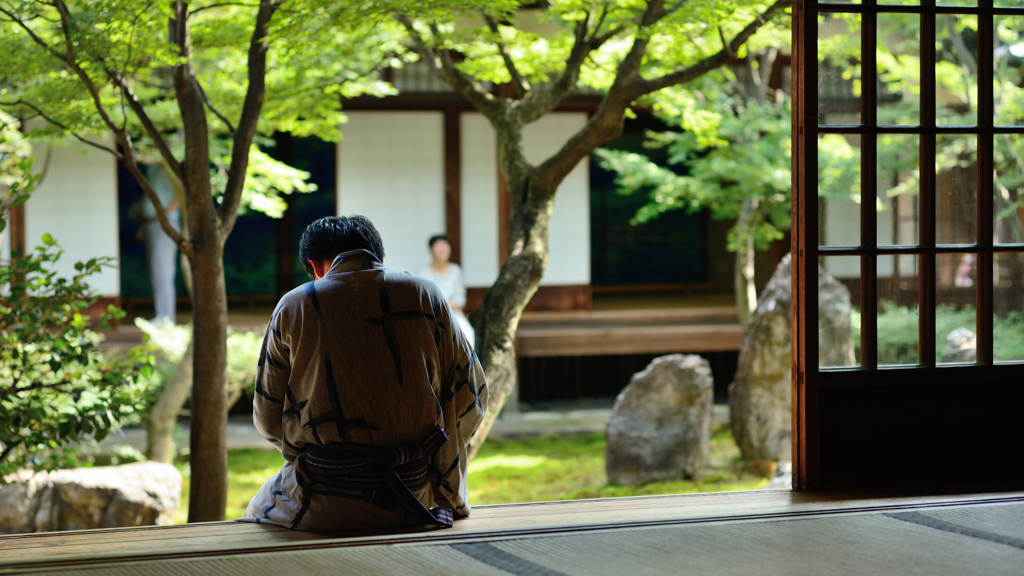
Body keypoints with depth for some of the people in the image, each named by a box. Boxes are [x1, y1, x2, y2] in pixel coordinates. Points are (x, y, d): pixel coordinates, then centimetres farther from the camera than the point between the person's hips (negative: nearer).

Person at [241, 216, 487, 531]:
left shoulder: (294, 306, -2)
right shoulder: (426, 295, 2)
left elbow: (268, 417, 4)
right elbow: (470, 398, 3)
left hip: (325, 506, -2)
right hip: (418, 493, 2)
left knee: (261, 506, 30)